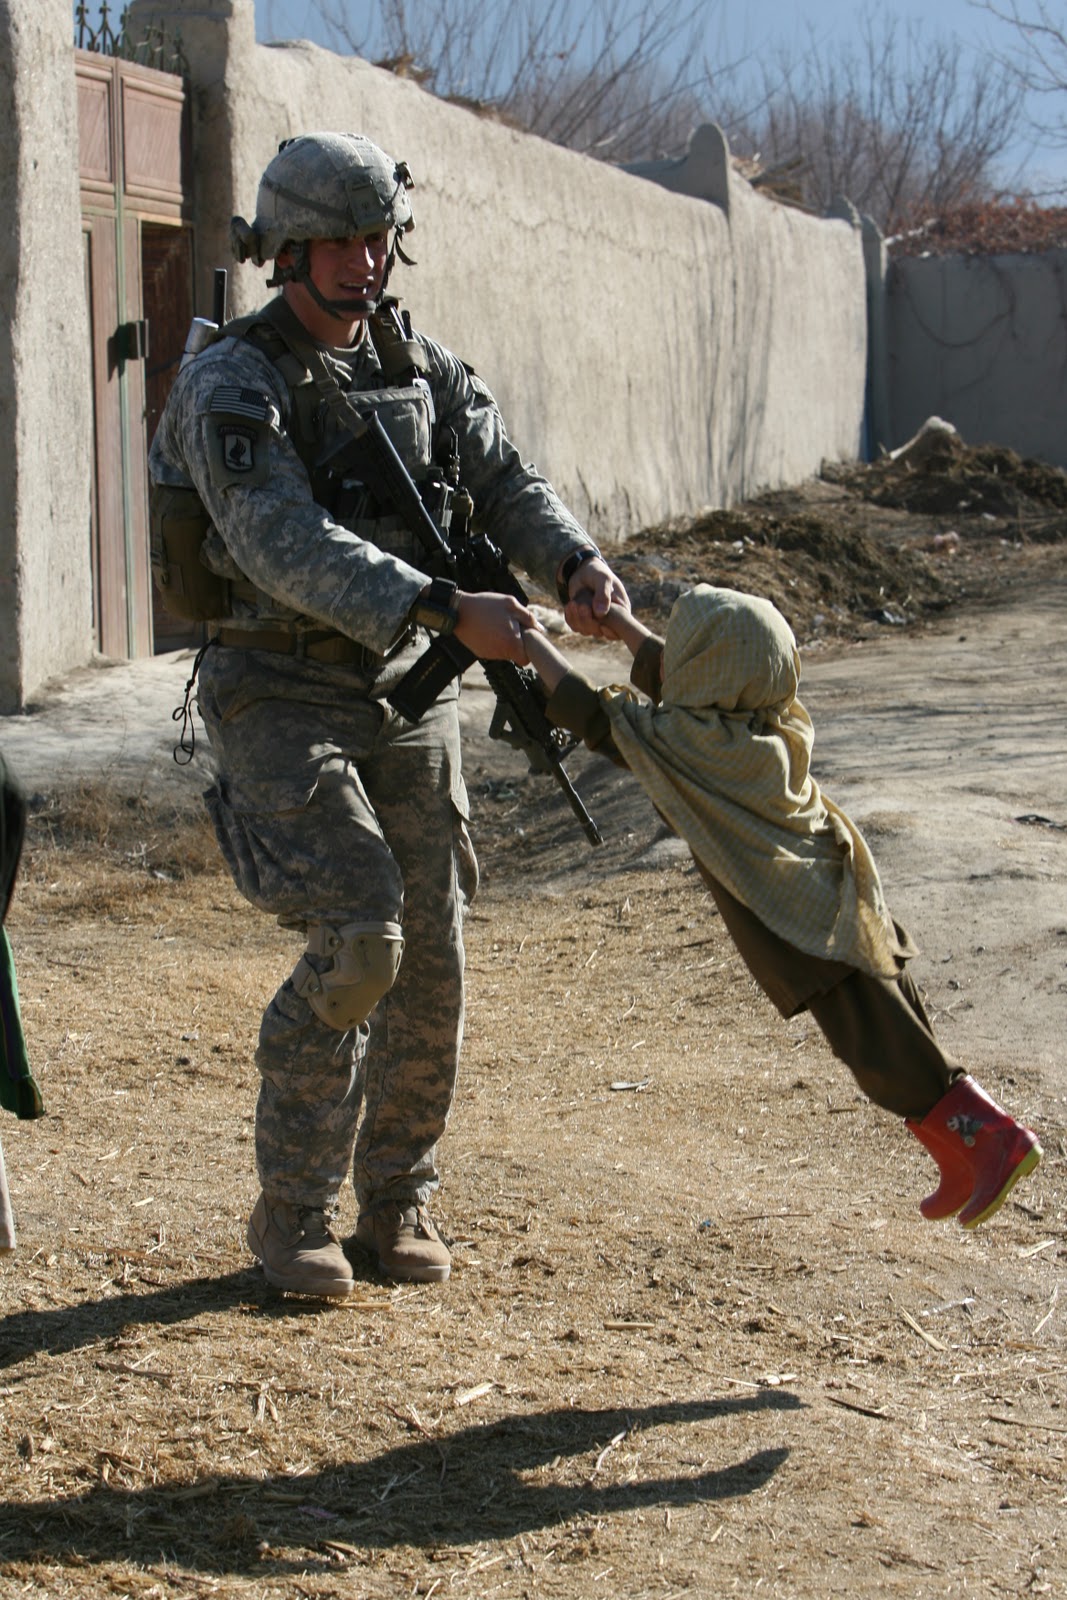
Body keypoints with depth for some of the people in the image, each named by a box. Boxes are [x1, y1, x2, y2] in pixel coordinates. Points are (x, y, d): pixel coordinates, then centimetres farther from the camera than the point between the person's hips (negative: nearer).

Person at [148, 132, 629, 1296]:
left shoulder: (418, 365, 7)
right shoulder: (231, 387, -15)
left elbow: (505, 486, 2)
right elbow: (290, 549, -29)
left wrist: (579, 565, -21)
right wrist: (447, 611, -39)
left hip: (404, 698, 6)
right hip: (281, 701, -6)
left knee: (431, 958, 3)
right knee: (358, 939, -18)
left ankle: (395, 1200, 21)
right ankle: (291, 1214, -1)